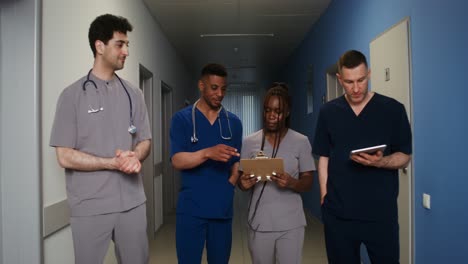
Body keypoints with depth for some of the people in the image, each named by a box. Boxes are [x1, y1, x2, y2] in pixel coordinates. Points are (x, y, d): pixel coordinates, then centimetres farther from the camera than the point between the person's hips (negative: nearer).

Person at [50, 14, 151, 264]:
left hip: (133, 202, 4)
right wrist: (114, 162, -15)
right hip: (90, 207, -3)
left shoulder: (133, 94, 8)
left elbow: (145, 141, 10)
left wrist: (135, 157, -12)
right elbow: (65, 156, -7)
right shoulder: (73, 95, -4)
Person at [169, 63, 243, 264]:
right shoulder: (182, 119, -1)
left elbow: (237, 160, 12)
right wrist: (208, 153, -26)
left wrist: (233, 179, -8)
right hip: (191, 208, -3)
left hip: (223, 208, 3)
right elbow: (177, 160, -10)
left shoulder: (233, 122, 10)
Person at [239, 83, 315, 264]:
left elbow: (308, 183, 0)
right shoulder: (249, 142, 2)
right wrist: (244, 183, -16)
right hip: (259, 223, 1)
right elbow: (242, 180, 7)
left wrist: (291, 183, -21)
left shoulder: (301, 141, -1)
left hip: (291, 224, -1)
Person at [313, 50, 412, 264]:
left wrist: (380, 161, -19)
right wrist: (324, 196, -2)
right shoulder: (328, 112, 4)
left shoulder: (393, 109, -1)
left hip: (381, 211, -1)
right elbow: (324, 158, 6)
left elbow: (404, 157, 1)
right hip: (338, 213, 1)